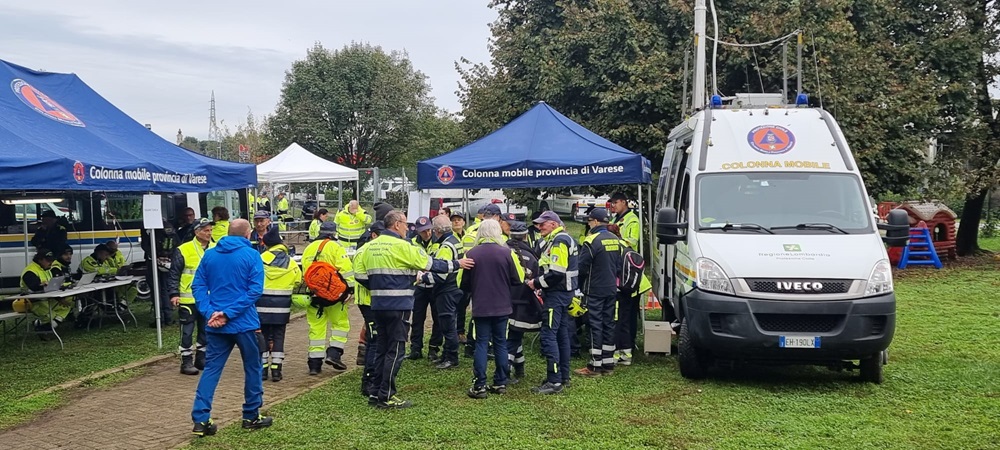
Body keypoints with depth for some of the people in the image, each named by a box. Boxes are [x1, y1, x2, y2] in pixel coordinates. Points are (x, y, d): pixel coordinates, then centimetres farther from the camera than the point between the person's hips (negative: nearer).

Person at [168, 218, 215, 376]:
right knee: (187, 331, 2)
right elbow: (174, 274, -6)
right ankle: (186, 362, 10)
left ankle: (201, 359, 27)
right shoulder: (183, 250, -9)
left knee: (206, 330, 14)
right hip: (188, 299, -4)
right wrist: (174, 294, -14)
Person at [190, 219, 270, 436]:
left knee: (211, 369, 8)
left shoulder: (209, 254, 7)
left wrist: (210, 312, -8)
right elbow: (255, 290, -15)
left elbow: (198, 285, 1)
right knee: (252, 368, 11)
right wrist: (229, 313, -15)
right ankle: (251, 416, 20)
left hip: (215, 324, 4)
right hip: (244, 323, -4)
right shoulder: (251, 255, -6)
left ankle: (200, 419, 1)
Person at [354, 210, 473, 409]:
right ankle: (386, 396, 1)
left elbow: (361, 275, 8)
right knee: (396, 350, -1)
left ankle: (375, 392, 20)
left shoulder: (372, 246, 9)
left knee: (381, 348, 15)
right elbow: (430, 264, -9)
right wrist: (456, 264, 1)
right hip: (398, 305, -8)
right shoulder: (401, 246, -12)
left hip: (378, 304, 8)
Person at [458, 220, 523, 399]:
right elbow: (518, 279, -4)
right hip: (502, 307, 1)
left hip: (480, 308, 0)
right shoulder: (507, 253, -9)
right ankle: (501, 383, 17)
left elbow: (462, 283, -1)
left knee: (481, 343, 4)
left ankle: (479, 386, 1)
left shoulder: (471, 254, -7)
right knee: (500, 343, 12)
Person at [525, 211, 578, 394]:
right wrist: (539, 280, 10)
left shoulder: (558, 241, -15)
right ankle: (564, 376, 23)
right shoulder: (563, 239, 17)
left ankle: (554, 381, -11)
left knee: (548, 336, -10)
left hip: (556, 294, -11)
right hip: (564, 292, 11)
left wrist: (537, 283, -13)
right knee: (562, 335, 15)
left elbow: (556, 273, -24)